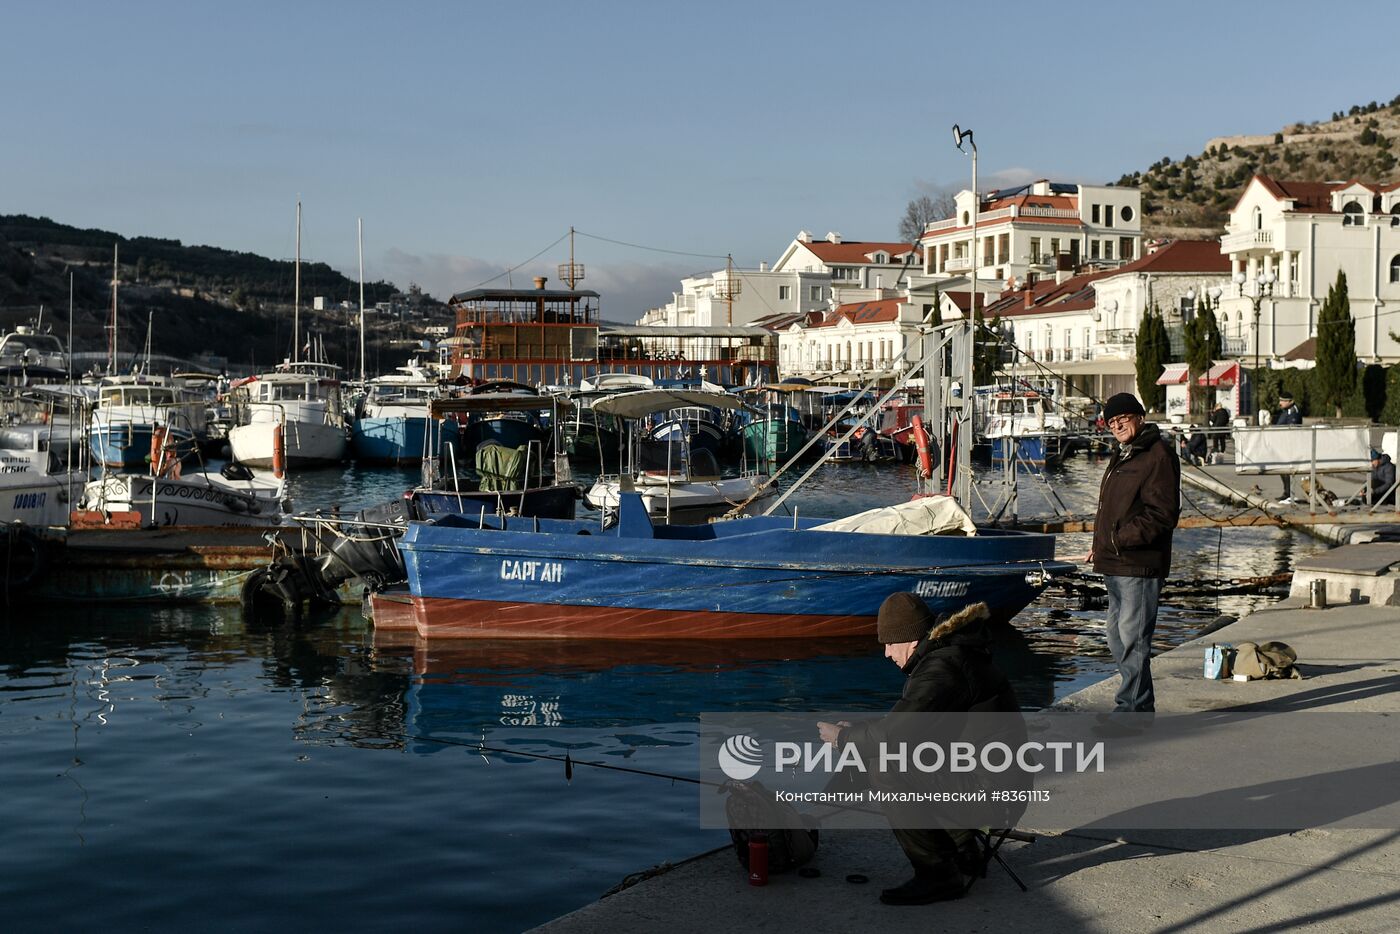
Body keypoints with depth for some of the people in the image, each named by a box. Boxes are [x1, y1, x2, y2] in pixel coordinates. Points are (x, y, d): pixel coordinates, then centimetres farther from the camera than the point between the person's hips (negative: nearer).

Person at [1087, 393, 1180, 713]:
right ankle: (1142, 705, 26)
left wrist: (1122, 538, -20)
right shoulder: (1122, 455, 20)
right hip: (1115, 563, 11)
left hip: (1139, 565, -11)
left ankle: (1130, 707, -5)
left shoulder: (1158, 456, -12)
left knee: (1132, 637, -9)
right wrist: (1100, 545, 14)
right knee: (1116, 631, 16)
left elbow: (1162, 514, -19)